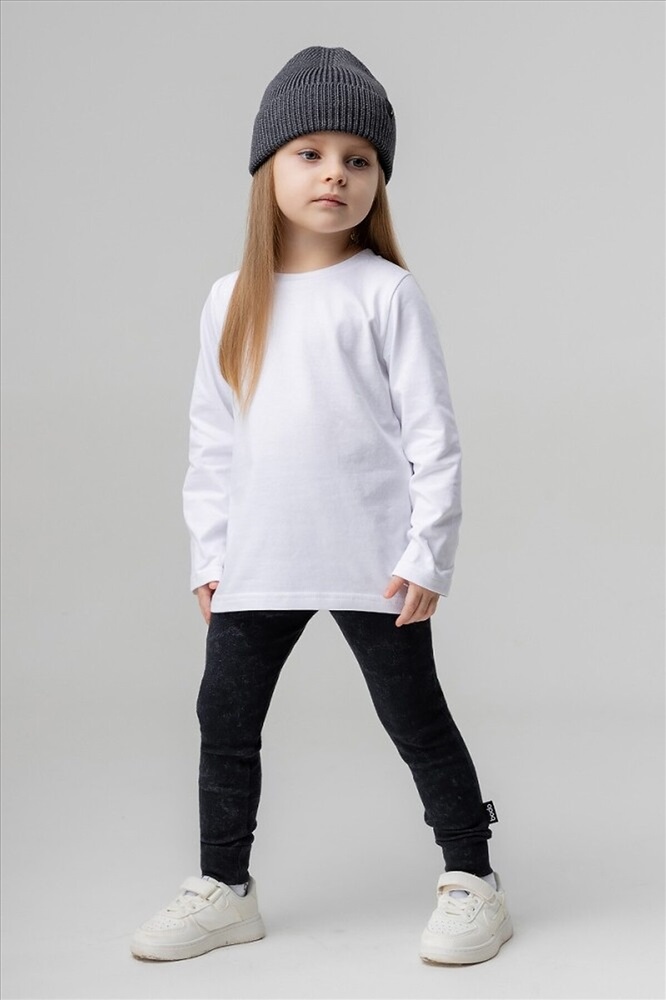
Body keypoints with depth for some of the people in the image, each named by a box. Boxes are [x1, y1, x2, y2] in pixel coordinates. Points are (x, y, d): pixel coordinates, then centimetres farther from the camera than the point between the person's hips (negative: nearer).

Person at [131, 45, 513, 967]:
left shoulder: (386, 292, -5)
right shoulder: (232, 300, 8)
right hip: (257, 566, 5)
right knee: (224, 721, 11)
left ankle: (472, 880, 22)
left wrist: (428, 552, -10)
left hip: (372, 562, -4)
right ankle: (224, 887, 27)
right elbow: (212, 439, 12)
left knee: (416, 721, 6)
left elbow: (432, 430, -6)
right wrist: (209, 555, 10)